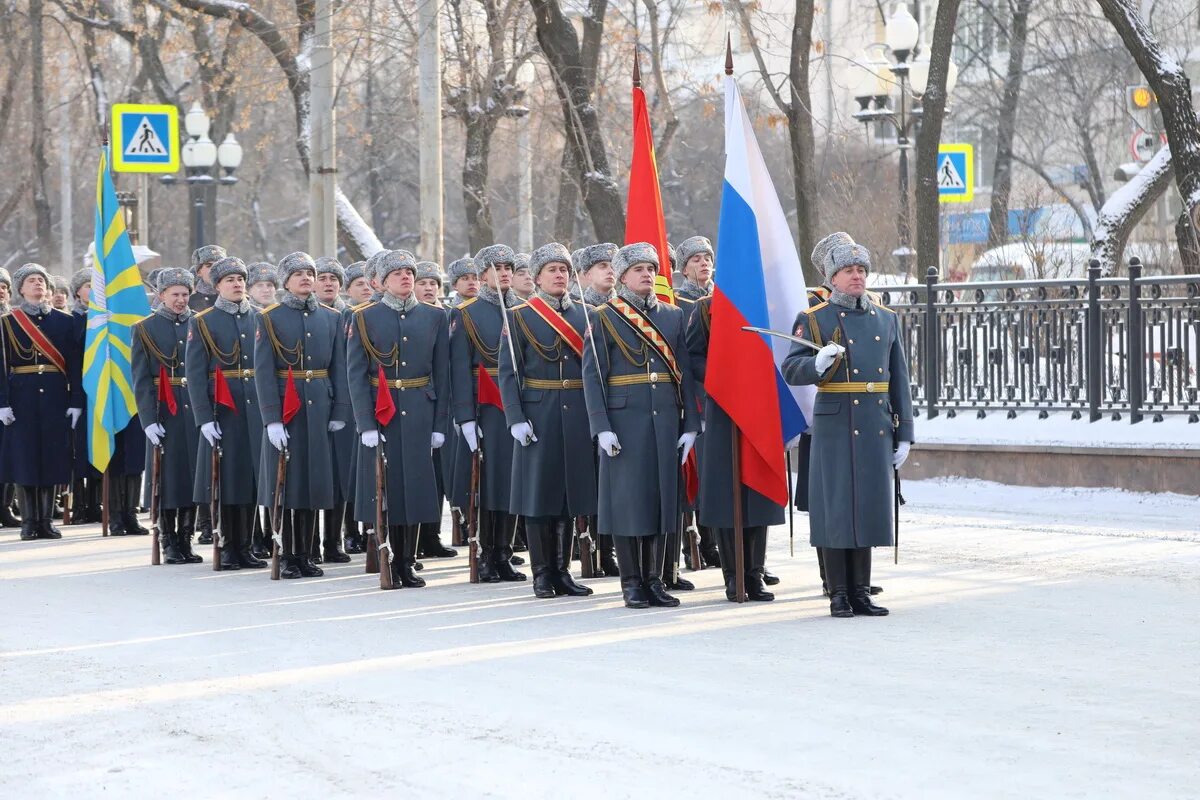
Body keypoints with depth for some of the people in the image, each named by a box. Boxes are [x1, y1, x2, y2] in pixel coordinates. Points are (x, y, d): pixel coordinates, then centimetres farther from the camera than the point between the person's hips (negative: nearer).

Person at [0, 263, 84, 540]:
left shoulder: (64, 321, 7)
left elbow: (75, 364, 4)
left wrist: (76, 402, -4)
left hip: (55, 398, 1)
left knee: (52, 456, 2)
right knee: (24, 456, -1)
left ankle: (46, 520, 9)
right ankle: (29, 521, 6)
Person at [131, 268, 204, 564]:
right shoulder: (145, 329, 3)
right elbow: (141, 380, -2)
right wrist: (148, 420, -11)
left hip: (197, 411, 2)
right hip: (165, 414, -2)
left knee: (194, 474, 3)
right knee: (168, 476, 0)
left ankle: (186, 540, 12)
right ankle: (169, 544, 7)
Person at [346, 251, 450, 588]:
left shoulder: (434, 317, 8)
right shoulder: (365, 319, 2)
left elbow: (442, 374, 7)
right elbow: (356, 374, -3)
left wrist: (439, 424, 1)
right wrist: (365, 424, -12)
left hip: (419, 415, 2)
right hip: (380, 415, -2)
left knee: (415, 485, 2)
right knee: (386, 486, 0)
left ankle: (408, 563, 10)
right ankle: (391, 564, 7)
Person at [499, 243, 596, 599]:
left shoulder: (583, 315, 11)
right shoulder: (520, 317, 0)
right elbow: (508, 372, -4)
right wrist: (516, 419, -13)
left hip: (577, 417, 3)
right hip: (539, 415, -3)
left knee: (571, 492, 6)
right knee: (538, 492, 0)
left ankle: (562, 571, 14)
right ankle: (542, 573, 6)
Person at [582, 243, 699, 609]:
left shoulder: (673, 316, 12)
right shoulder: (604, 318, 1)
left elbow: (684, 373, 11)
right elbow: (592, 375, -4)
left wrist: (690, 426, 4)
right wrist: (602, 427, -13)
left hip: (666, 419, 4)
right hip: (625, 419, -4)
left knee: (663, 496, 5)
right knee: (627, 497, -1)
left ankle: (655, 579, 13)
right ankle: (631, 582, 5)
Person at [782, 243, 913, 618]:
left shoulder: (886, 319, 14)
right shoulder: (815, 319, 1)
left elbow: (899, 380, 14)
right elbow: (791, 370, -4)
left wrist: (903, 433, 10)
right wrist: (818, 364, -26)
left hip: (876, 428, 4)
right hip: (835, 427, -4)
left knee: (868, 506, 6)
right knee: (836, 506, -2)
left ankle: (861, 593, 13)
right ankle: (839, 594, 4)